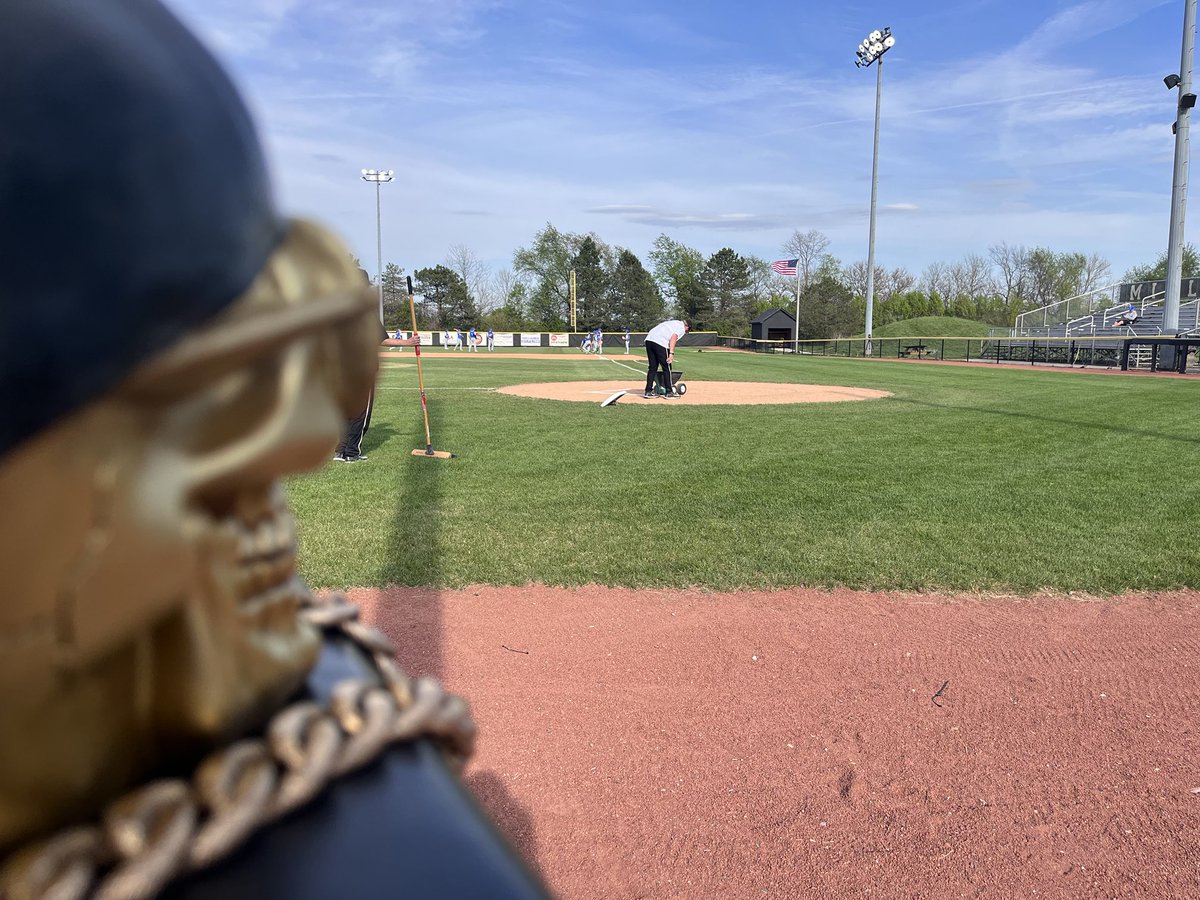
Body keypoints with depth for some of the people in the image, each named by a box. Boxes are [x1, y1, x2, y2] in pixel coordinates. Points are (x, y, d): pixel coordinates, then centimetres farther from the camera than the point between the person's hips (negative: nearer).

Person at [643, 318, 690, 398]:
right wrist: (671, 353, -16)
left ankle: (648, 392, 13)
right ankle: (669, 392, 10)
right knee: (667, 368, 4)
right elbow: (673, 338, -10)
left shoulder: (671, 322, 32)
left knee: (652, 367, 14)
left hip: (648, 339, 8)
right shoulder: (681, 327, 8)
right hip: (660, 343, -8)